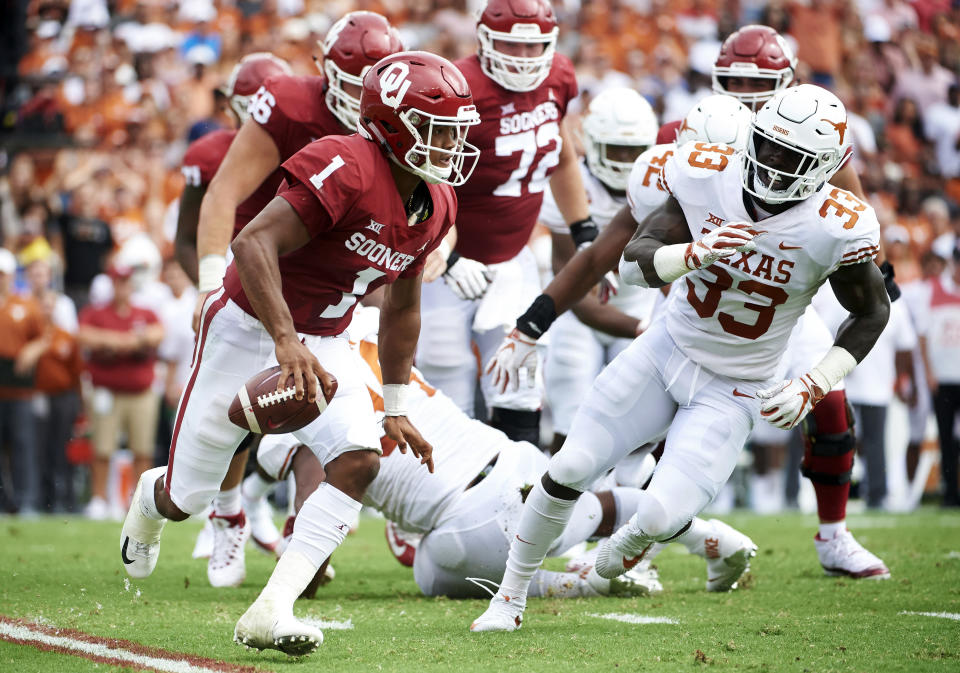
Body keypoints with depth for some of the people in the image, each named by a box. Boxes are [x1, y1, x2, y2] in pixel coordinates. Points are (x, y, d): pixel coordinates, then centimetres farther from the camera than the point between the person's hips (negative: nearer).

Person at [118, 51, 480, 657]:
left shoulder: (436, 205, -1)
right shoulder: (345, 168, -29)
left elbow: (402, 309, 13)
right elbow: (253, 245, -37)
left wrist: (396, 409, 16)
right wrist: (287, 344, -44)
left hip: (323, 343, 7)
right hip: (249, 329, -6)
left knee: (360, 461, -19)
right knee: (185, 498, 5)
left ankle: (270, 613, -19)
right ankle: (149, 501, 46)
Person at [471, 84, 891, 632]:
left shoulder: (837, 228, -21)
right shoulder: (707, 176, -16)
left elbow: (873, 313, -4)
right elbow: (634, 261, -18)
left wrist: (813, 389, -12)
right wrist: (695, 253, -38)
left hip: (733, 391, -2)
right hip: (668, 350, 2)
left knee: (662, 516, -17)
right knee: (568, 471, -4)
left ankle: (640, 536, 24)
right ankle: (511, 596, 19)